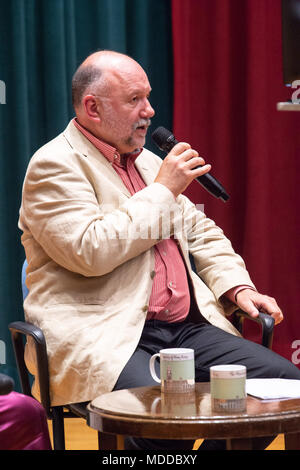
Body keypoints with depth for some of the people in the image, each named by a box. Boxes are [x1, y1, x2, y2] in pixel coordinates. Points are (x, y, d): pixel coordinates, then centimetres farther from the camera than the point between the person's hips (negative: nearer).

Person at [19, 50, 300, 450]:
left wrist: (237, 287, 10)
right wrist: (163, 190, -9)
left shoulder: (147, 161, 22)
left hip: (184, 327, 8)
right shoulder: (54, 165, -4)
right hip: (101, 338, -8)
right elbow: (90, 251, -19)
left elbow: (201, 234, 30)